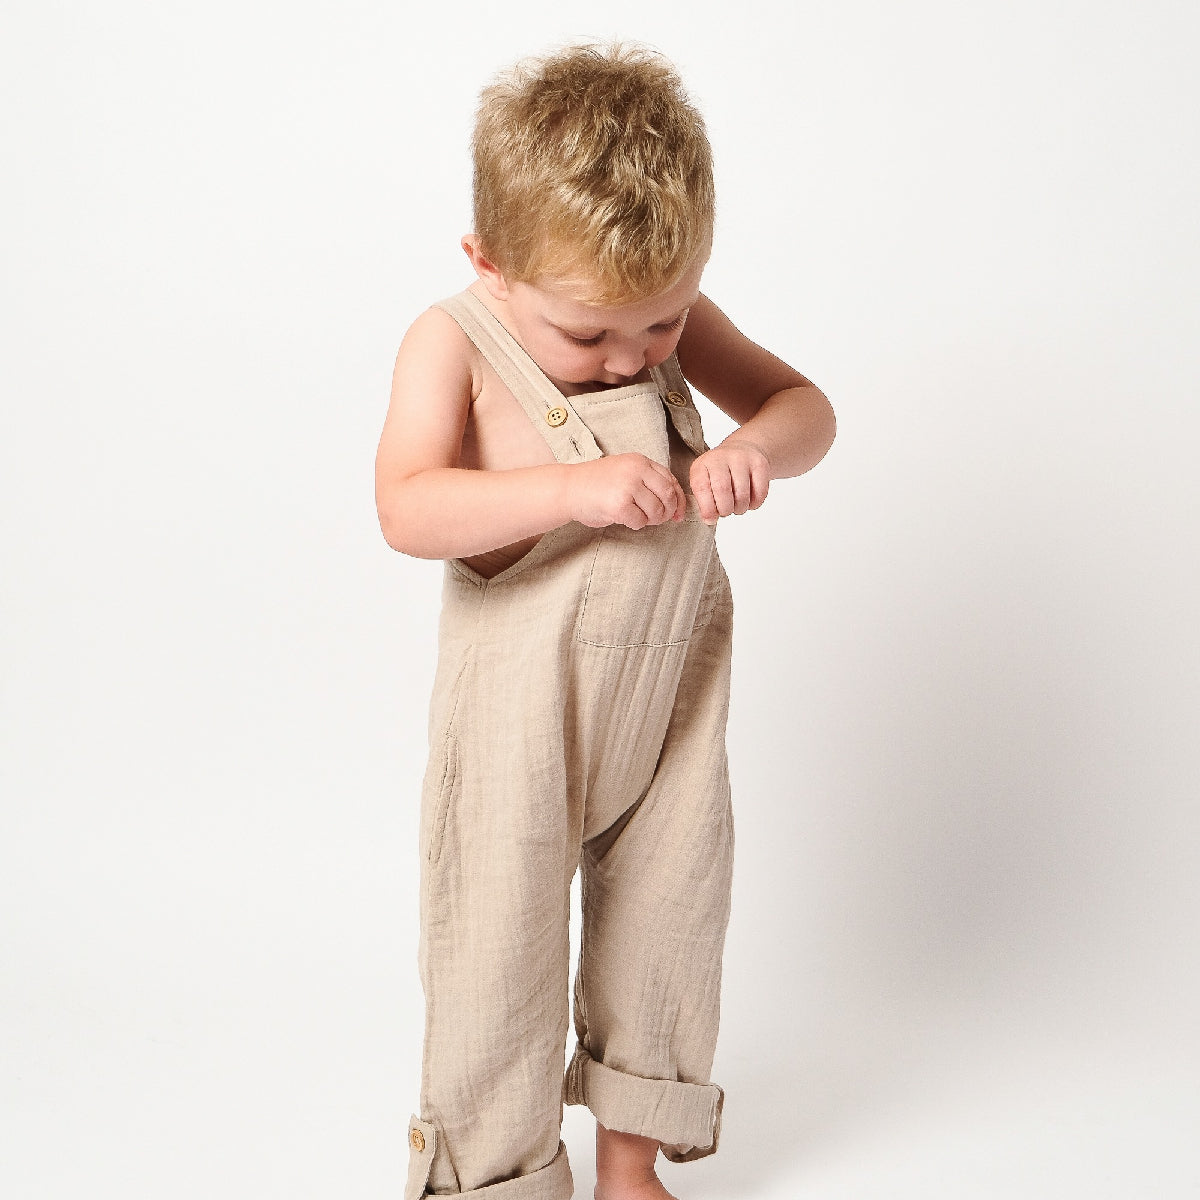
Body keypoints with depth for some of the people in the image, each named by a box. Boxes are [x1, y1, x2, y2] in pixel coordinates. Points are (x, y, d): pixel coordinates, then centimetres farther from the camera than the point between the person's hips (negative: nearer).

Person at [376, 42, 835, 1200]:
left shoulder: (676, 320, -2)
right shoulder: (452, 345, -15)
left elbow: (805, 404, 3)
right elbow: (407, 509, -27)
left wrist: (758, 446, -20)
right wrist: (575, 490, -36)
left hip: (671, 692, 5)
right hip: (522, 704, -4)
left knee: (666, 922, 15)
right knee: (499, 943, 3)